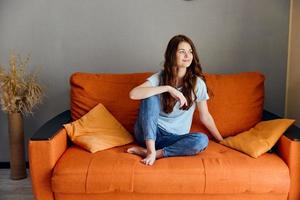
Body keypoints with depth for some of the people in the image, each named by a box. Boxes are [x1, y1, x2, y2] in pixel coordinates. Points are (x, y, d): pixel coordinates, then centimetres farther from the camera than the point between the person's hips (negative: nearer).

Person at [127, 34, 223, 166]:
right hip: (149, 133, 0)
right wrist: (168, 88, -27)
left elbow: (205, 116, 6)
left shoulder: (197, 83, -3)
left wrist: (221, 140, 8)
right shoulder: (160, 77, -6)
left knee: (202, 140, -29)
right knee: (150, 97, -25)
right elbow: (133, 94, -23)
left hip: (175, 138, 1)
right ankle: (151, 150, -29)